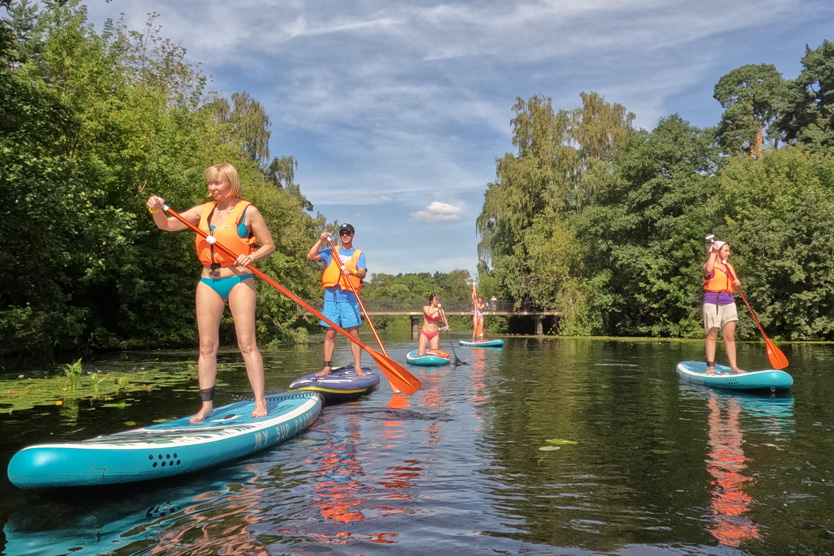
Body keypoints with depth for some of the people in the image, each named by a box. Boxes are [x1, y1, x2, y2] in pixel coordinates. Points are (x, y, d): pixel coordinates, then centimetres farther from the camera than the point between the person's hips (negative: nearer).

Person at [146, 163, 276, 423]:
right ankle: (207, 405, 12)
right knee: (207, 346, 5)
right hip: (208, 282, 4)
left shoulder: (248, 212, -2)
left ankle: (260, 403, -1)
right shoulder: (203, 210, 9)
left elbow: (269, 245, 1)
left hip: (238, 281, -4)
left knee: (247, 343, -5)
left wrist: (251, 257, -17)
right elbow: (166, 225, 8)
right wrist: (156, 210, -13)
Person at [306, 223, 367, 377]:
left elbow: (363, 273, -4)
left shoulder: (359, 254, 11)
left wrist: (352, 271, -25)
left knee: (354, 333, -4)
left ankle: (358, 367, -2)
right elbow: (311, 256, 4)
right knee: (329, 333, 2)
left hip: (349, 297, -1)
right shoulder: (331, 252, 15)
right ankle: (327, 367, 5)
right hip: (331, 296, 1)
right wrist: (321, 241, -4)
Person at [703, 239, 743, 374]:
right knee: (712, 335, -1)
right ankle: (711, 366, 2)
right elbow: (708, 270, -26)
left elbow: (735, 282, 22)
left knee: (730, 336, 3)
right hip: (712, 302, -5)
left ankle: (734, 366, 5)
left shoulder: (729, 266, 17)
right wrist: (713, 252, -17)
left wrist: (737, 282, -2)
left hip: (728, 302, 5)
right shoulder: (709, 265, -1)